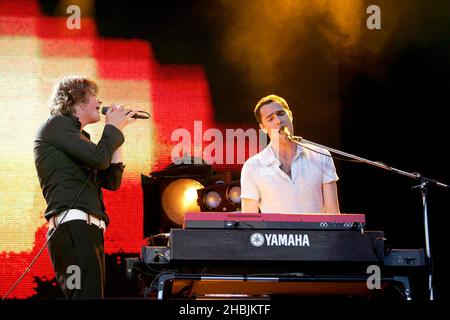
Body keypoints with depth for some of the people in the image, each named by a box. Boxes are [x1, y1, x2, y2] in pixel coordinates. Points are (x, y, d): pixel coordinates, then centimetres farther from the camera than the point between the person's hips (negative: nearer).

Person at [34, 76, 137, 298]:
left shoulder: (77, 137, 29)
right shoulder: (56, 125, 2)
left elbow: (112, 181, 24)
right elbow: (100, 158, -11)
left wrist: (117, 130, 22)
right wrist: (113, 128, 8)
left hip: (89, 230, 10)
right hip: (73, 227, -10)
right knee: (87, 295, -22)